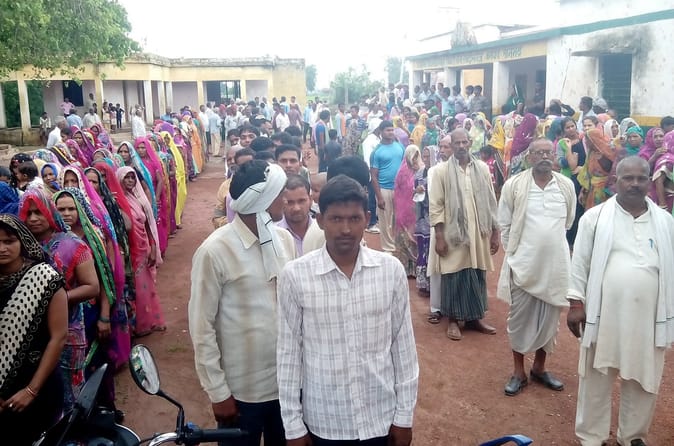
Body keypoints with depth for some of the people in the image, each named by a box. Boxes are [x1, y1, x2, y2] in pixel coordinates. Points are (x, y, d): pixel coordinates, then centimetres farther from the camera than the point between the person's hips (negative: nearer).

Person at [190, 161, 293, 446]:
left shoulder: (284, 239, 0)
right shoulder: (215, 252, -16)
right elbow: (202, 328, -12)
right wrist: (217, 392, -9)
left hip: (287, 379, 5)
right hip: (242, 389, -5)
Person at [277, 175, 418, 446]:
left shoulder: (391, 270, -9)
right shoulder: (295, 276, -13)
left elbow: (403, 346, -1)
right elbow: (288, 353, -6)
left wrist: (404, 415, 2)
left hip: (380, 418, 1)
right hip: (323, 421, -1)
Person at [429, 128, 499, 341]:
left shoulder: (482, 168, 5)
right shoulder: (442, 170, -4)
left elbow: (491, 203, 8)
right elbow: (435, 206, -5)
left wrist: (495, 233, 6)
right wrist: (439, 236, -11)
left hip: (479, 233, 3)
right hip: (453, 233, -3)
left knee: (477, 275, 10)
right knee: (454, 277, 4)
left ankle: (475, 317, 24)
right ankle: (453, 319, 17)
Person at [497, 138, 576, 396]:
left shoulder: (567, 186, 0)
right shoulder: (514, 185, -7)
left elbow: (568, 223, 13)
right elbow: (504, 224, 0)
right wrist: (514, 252, 1)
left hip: (555, 264, 3)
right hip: (523, 264, -2)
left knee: (550, 320, 13)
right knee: (520, 319, 7)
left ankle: (539, 368, 32)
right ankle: (519, 373, 23)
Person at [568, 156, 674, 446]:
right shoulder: (595, 217, -2)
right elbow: (580, 263, -1)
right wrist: (576, 303, -5)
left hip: (648, 317, 3)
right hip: (603, 314, -2)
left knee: (644, 381, 14)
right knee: (597, 378, 9)